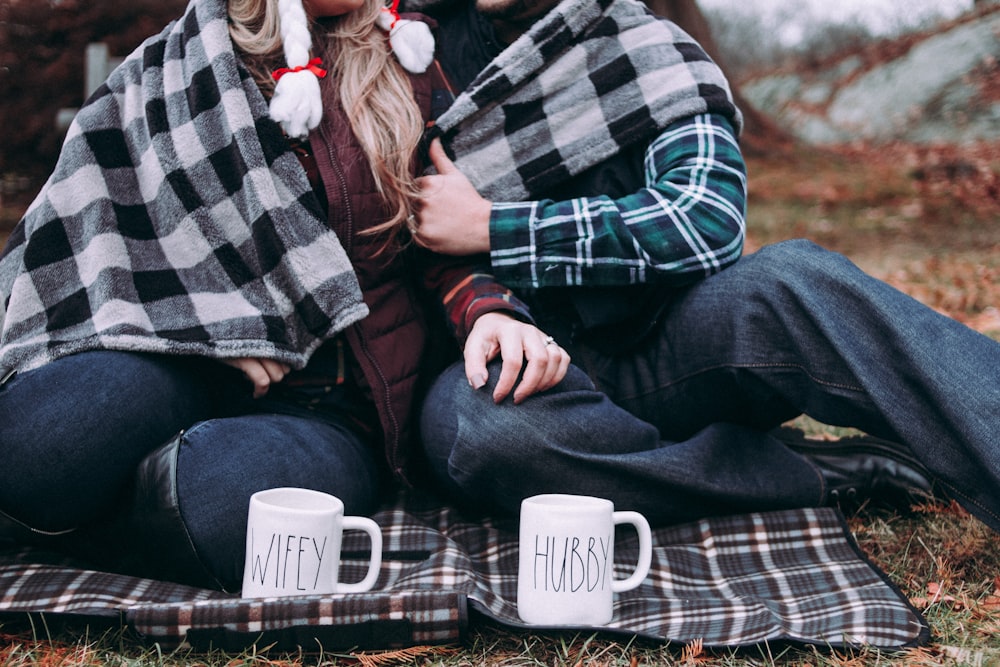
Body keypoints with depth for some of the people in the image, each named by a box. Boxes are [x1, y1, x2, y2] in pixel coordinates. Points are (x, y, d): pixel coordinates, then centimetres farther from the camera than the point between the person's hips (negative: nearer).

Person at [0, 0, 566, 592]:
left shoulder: (402, 64, 9)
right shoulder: (166, 74, 5)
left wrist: (486, 310, -13)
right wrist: (212, 325, -12)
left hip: (341, 408, 1)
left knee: (224, 495, -35)